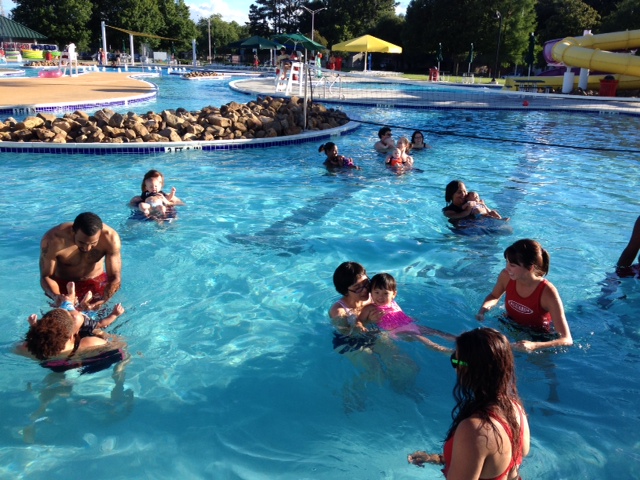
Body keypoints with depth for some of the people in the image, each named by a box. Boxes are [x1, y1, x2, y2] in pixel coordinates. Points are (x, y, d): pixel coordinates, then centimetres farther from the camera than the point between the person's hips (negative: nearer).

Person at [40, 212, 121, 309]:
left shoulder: (110, 238, -30)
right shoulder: (53, 240, -32)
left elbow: (115, 279, -27)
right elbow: (46, 276, -22)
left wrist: (101, 303, -45)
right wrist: (57, 297, -44)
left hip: (97, 283, 1)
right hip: (63, 285, -1)